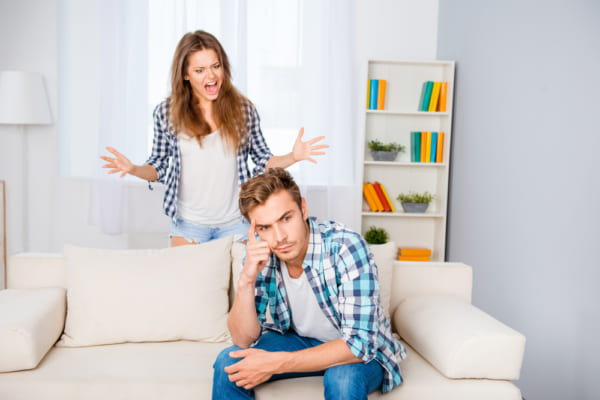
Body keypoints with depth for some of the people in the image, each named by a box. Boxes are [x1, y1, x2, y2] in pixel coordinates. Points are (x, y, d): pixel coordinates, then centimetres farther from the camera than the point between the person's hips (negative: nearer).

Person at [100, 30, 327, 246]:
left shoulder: (244, 110, -3)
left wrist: (292, 157, -13)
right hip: (187, 224, 0)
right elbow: (159, 167, 4)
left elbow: (264, 162, 3)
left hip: (235, 223, 1)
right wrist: (134, 169, -15)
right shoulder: (166, 113, -4)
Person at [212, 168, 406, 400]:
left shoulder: (346, 247, -30)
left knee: (342, 378, -35)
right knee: (229, 364, -15)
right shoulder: (259, 253, -15)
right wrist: (246, 280, -31)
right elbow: (244, 340, -14)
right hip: (299, 339, 4)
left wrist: (276, 363, -34)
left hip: (364, 352, -3)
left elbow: (358, 343, -32)